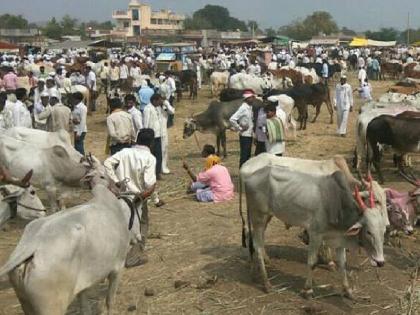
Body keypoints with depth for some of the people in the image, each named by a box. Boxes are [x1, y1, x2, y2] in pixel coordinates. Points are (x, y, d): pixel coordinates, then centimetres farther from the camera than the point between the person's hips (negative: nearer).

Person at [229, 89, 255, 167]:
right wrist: (239, 128, -15)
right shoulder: (243, 108, -16)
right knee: (244, 156, -4)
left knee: (248, 155, 14)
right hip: (244, 135, -8)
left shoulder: (250, 107, 9)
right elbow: (232, 119, -23)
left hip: (249, 135, 8)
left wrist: (252, 128, 9)